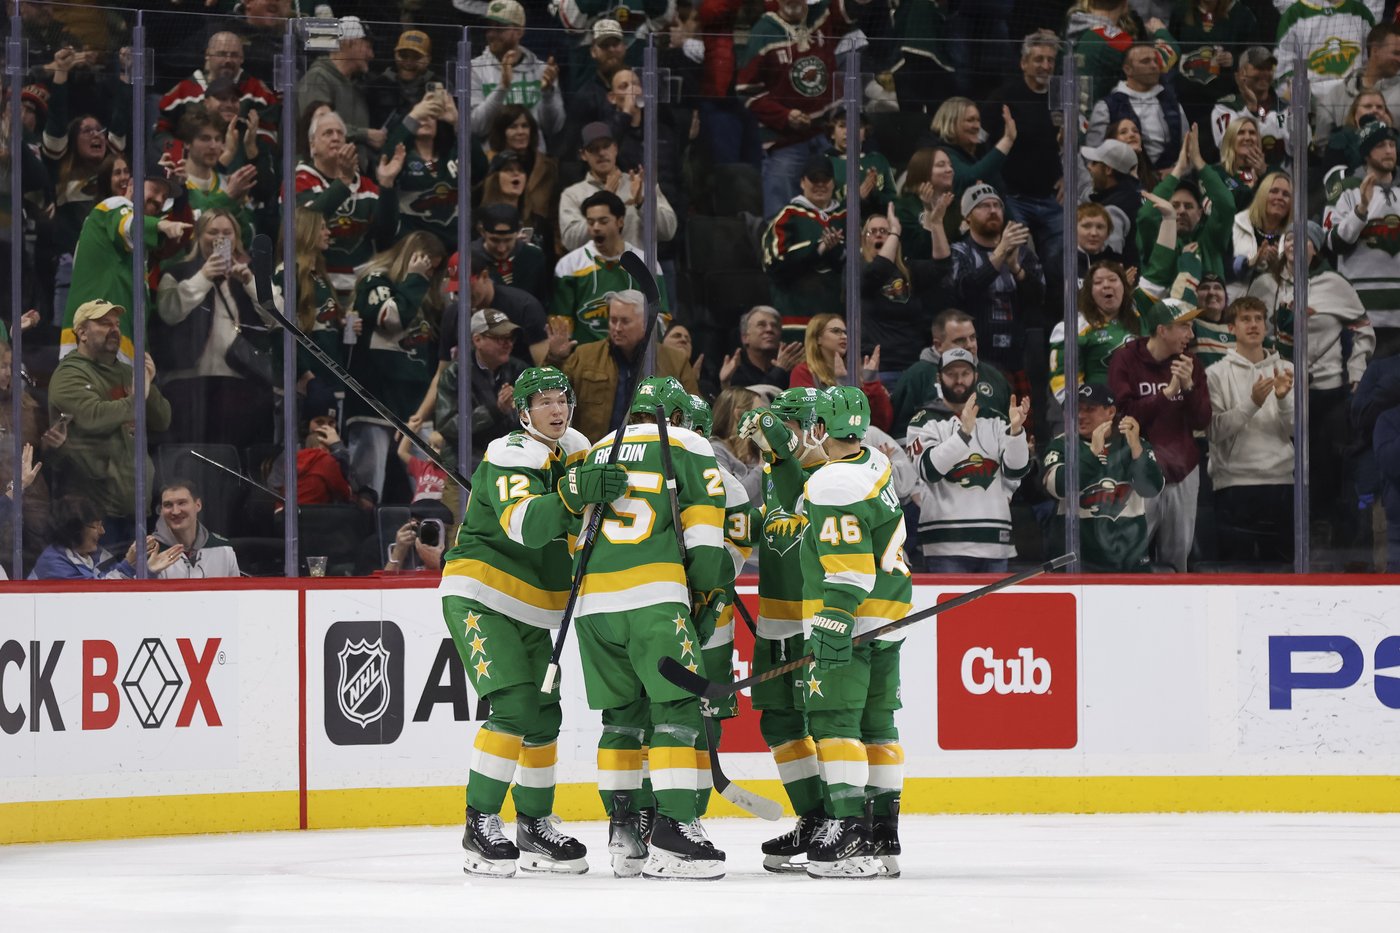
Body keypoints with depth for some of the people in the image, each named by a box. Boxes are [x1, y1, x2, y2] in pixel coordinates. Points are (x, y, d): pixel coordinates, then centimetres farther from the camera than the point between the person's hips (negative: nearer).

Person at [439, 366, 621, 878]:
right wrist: (574, 494, -51)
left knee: (545, 716, 9)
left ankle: (535, 827, 21)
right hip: (479, 599, -8)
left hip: (531, 613, 8)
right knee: (512, 706, -20)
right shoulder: (511, 458, -18)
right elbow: (524, 525, -37)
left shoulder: (575, 452, 8)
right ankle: (480, 826, -17)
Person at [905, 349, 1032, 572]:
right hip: (946, 545, -4)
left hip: (995, 543, 4)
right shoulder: (925, 423, 4)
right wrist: (963, 432, -26)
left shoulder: (995, 422, 15)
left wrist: (1015, 430, -16)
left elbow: (1017, 470, 3)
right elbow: (930, 469, -14)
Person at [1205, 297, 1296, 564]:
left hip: (1280, 481, 3)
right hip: (1235, 482, -3)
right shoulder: (1217, 374, 2)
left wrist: (1283, 398, -13)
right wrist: (1252, 403, -17)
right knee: (1237, 564, -2)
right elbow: (1214, 431, -8)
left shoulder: (1284, 371, 11)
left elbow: (1295, 429, 4)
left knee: (1283, 560, 5)